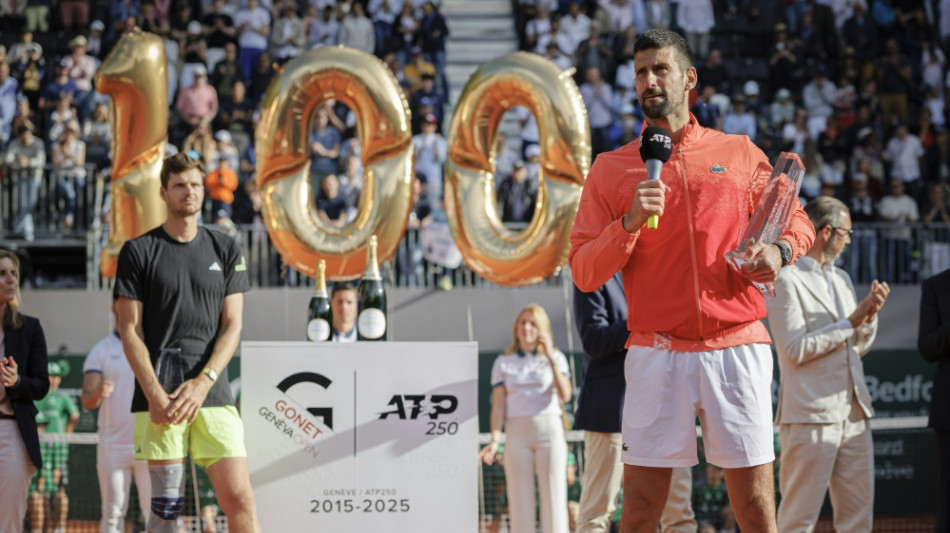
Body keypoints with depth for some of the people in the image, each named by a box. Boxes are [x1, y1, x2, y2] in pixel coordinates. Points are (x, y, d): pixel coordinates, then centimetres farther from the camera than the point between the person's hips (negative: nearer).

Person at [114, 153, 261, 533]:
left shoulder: (226, 251, 12)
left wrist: (203, 382, -9)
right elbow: (130, 331, 1)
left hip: (213, 395, 2)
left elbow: (232, 326, 7)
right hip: (158, 397, -2)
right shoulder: (138, 252, 6)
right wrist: (154, 394, -11)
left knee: (240, 499, -8)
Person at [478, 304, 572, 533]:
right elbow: (498, 404, 4)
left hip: (550, 430, 0)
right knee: (520, 499, -3)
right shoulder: (503, 362, 11)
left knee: (553, 499, -6)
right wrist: (495, 440, -9)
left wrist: (551, 358, -11)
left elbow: (565, 395, -6)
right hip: (517, 434, 1)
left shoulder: (556, 358, 9)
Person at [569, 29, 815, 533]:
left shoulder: (740, 153, 10)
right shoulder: (611, 168, 9)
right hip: (655, 353, 0)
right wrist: (630, 222, -12)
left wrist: (779, 250, -2)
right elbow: (584, 273, 4)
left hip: (737, 346, 0)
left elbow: (797, 221, 21)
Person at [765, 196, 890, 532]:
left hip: (853, 414, 8)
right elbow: (794, 349, -15)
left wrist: (870, 317, 3)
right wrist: (849, 323, -9)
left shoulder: (841, 279, 19)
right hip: (810, 416, -8)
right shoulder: (787, 280, -6)